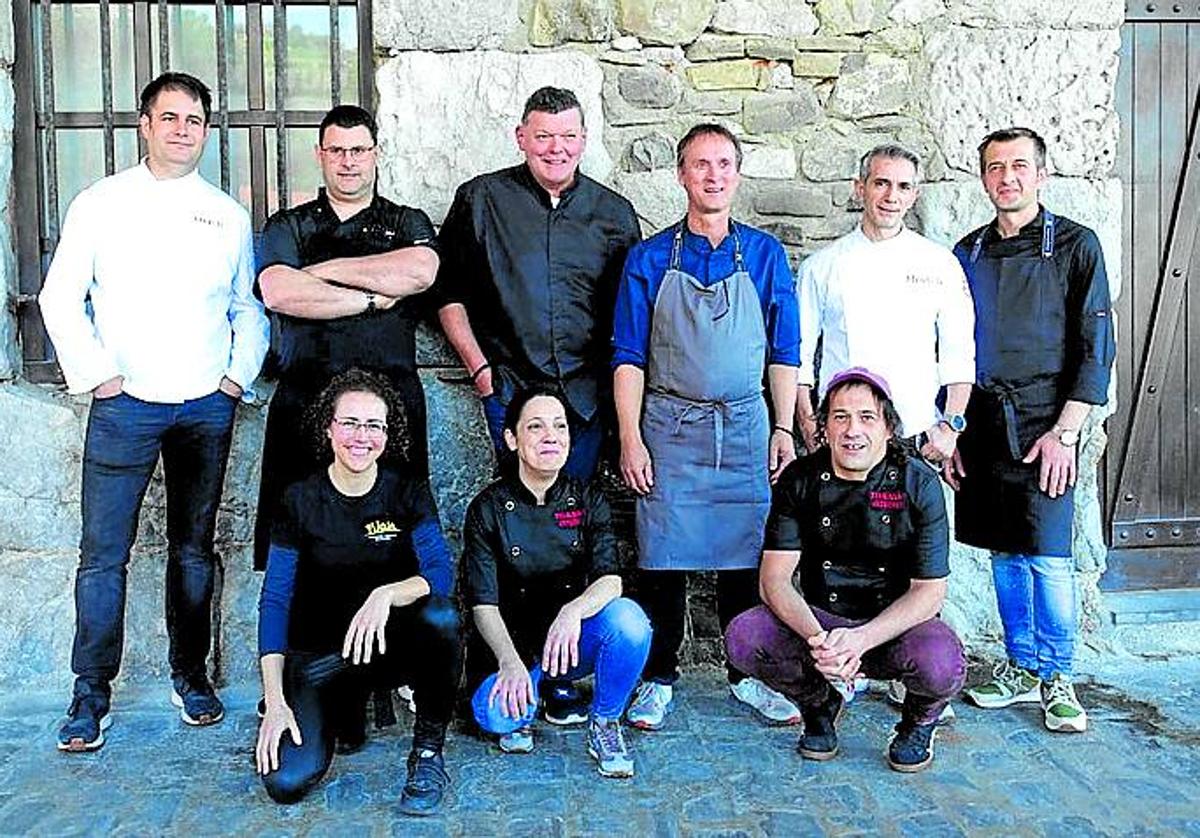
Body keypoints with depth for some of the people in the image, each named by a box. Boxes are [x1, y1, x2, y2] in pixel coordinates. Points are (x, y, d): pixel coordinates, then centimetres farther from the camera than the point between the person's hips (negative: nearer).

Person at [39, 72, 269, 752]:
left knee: (195, 548, 10)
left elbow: (250, 307, 14)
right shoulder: (100, 203, 5)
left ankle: (191, 674, 22)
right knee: (104, 553, -3)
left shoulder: (228, 214, 11)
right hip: (125, 405, -2)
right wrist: (95, 374, -5)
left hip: (207, 408, 2)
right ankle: (92, 695, 7)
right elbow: (61, 299, 4)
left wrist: (239, 376, 2)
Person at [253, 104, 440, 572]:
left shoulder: (408, 223, 17)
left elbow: (420, 272, -7)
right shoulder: (287, 227, 17)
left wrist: (326, 269, -1)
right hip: (303, 403, 1)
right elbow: (278, 291, -4)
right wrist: (372, 299, -5)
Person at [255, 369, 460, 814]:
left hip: (389, 643, 0)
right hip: (318, 655, 0)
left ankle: (428, 752, -12)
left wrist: (386, 594, -36)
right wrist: (274, 701, -14)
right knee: (285, 782, -21)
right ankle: (345, 714, 13)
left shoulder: (408, 492, -2)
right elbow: (274, 601, -5)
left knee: (439, 615, -35)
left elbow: (442, 573, -15)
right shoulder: (300, 501, -3)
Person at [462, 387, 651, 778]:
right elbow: (483, 603, -11)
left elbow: (610, 580, -15)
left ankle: (604, 724, -5)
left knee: (628, 619, -30)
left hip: (573, 640, 2)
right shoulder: (489, 508, -6)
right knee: (494, 714, -31)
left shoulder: (587, 501, -1)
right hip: (512, 641, -1)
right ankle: (521, 713, 9)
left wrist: (573, 612, -37)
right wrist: (510, 662, -29)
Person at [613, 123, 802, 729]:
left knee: (745, 556, 5)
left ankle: (748, 676, 21)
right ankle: (658, 679, 16)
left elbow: (783, 353, 10)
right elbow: (629, 356, 1)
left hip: (745, 427, 1)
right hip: (669, 428, -1)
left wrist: (784, 429, 2)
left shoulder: (766, 255, 8)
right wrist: (631, 439, -6)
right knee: (664, 557, 1)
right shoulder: (649, 259, 4)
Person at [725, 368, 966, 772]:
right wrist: (816, 638, -30)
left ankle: (920, 719, 6)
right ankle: (820, 704, 8)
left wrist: (861, 639, -29)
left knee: (939, 663, -35)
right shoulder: (800, 479, -6)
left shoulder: (919, 484, -11)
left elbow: (930, 591, -12)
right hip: (821, 621, 2)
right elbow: (774, 579, -10)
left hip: (895, 627, -2)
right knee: (743, 636, -26)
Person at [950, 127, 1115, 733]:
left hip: (1045, 425, -4)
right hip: (983, 426, 4)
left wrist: (1064, 432, -11)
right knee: (1003, 554, 10)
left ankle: (1057, 677, 12)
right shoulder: (969, 253, 11)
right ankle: (1021, 667, 23)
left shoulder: (1075, 245, 0)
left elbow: (1096, 347, -4)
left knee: (1047, 556, -4)